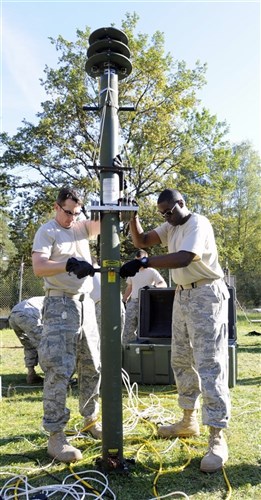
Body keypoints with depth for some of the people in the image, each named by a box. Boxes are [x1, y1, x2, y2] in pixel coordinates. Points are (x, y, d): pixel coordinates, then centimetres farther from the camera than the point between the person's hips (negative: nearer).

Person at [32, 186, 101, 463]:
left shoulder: (81, 227, 13)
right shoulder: (46, 231, -5)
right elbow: (38, 267, -17)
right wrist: (70, 265, -30)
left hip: (85, 303, 7)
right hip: (60, 305, -6)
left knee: (92, 367, 13)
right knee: (59, 370, -7)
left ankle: (90, 420, 29)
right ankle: (55, 436, 1)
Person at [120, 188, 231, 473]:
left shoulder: (198, 224, -16)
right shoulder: (170, 228, 11)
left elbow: (183, 259, -30)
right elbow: (141, 241, 7)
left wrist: (143, 263, -35)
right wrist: (133, 217, -7)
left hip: (206, 295, -9)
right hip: (182, 295, 9)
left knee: (209, 366, -9)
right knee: (181, 361, 15)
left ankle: (217, 440, -3)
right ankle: (188, 421, 30)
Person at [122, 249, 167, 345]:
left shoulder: (152, 272, -1)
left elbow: (164, 284, -14)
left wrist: (153, 286, -33)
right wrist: (123, 301, 14)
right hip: (132, 303, 4)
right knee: (128, 331, 0)